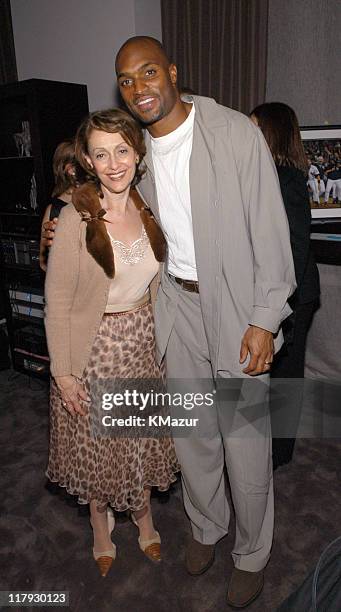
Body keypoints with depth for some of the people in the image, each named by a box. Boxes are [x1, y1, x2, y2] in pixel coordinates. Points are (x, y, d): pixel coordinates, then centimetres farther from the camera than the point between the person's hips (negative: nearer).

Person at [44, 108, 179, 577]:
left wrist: (158, 333, 11)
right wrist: (62, 372, -13)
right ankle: (101, 527, 44)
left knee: (141, 438, 19)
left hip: (142, 340, 5)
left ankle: (144, 518, 46)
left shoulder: (147, 208, -2)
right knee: (97, 443, 16)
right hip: (93, 347, -4)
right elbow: (57, 301, -15)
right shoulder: (76, 218, -19)